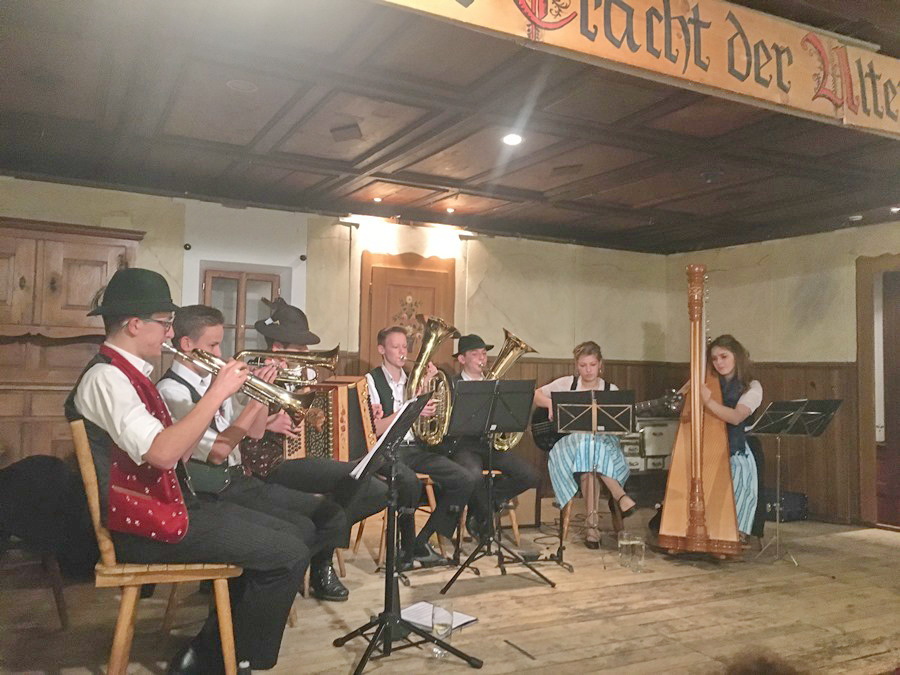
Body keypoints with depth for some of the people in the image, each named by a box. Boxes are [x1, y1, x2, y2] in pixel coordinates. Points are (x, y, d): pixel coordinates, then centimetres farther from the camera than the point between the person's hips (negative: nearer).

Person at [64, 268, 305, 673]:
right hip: (143, 523, -10)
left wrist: (214, 397, 3)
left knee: (294, 534, 8)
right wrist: (217, 394, -23)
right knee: (289, 554, -13)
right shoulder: (106, 376, -18)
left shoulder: (130, 374, 13)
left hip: (169, 503, 10)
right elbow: (162, 453, -31)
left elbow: (178, 452, 12)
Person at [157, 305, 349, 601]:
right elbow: (217, 451, -21)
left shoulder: (212, 381, 11)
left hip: (240, 480, 8)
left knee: (330, 515, -1)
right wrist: (255, 401, -18)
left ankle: (319, 572, 26)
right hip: (214, 493, -7)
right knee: (299, 529, -23)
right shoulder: (171, 391, -13)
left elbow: (255, 432, 16)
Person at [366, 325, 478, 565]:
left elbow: (424, 417, 9)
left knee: (466, 481, -11)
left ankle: (422, 541, -1)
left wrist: (427, 383, 2)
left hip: (416, 447, 7)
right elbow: (376, 428, -10)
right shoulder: (372, 380, 0)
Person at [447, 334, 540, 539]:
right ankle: (487, 522, -4)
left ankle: (482, 505, 7)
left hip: (491, 444, 5)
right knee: (475, 475, -37)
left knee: (531, 477, -12)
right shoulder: (451, 385, 1)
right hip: (464, 445, -5)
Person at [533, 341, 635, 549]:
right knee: (586, 446, -37)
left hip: (603, 441, 0)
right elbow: (536, 395, 9)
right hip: (569, 443, 0)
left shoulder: (611, 390, 11)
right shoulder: (567, 383, 11)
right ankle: (620, 496, -35)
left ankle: (591, 522, -38)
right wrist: (551, 403, -10)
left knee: (591, 456, -37)